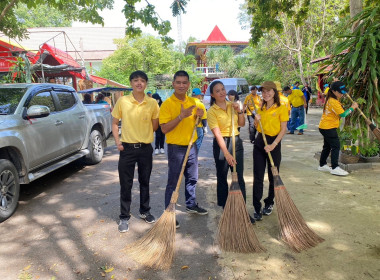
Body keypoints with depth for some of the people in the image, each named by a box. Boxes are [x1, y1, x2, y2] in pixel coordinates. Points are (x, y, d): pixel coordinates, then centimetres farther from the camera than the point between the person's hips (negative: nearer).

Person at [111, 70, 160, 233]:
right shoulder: (122, 101, -4)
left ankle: (144, 211, 33)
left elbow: (155, 126, 9)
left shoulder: (152, 103, -1)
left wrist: (143, 134, -3)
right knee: (126, 184, 6)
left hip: (145, 148, 2)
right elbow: (114, 123, 4)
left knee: (145, 182, 15)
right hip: (127, 148, -1)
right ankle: (124, 217, 20)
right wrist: (117, 141, -6)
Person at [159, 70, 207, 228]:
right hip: (175, 148, -6)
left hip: (191, 146, 7)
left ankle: (191, 205, 39)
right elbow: (164, 129, -19)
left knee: (192, 178, 19)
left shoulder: (192, 102, 7)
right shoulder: (167, 104, -13)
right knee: (173, 182, 2)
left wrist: (199, 116, -4)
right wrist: (181, 116, -28)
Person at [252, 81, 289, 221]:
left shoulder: (281, 108, -7)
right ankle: (257, 208, 7)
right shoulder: (261, 108, 9)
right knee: (258, 176, 1)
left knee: (273, 176, 9)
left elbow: (283, 129, -10)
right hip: (259, 141, 4)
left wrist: (273, 145, -20)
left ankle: (269, 203, 29)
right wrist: (256, 120, -6)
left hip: (274, 142, -4)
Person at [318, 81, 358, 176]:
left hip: (325, 127, 11)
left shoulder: (330, 99, 9)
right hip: (328, 128, -11)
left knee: (327, 146, 17)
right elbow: (343, 114, -22)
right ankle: (334, 168, -5)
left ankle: (322, 165, 25)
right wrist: (352, 108, -11)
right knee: (336, 146, -7)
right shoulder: (334, 102, -20)